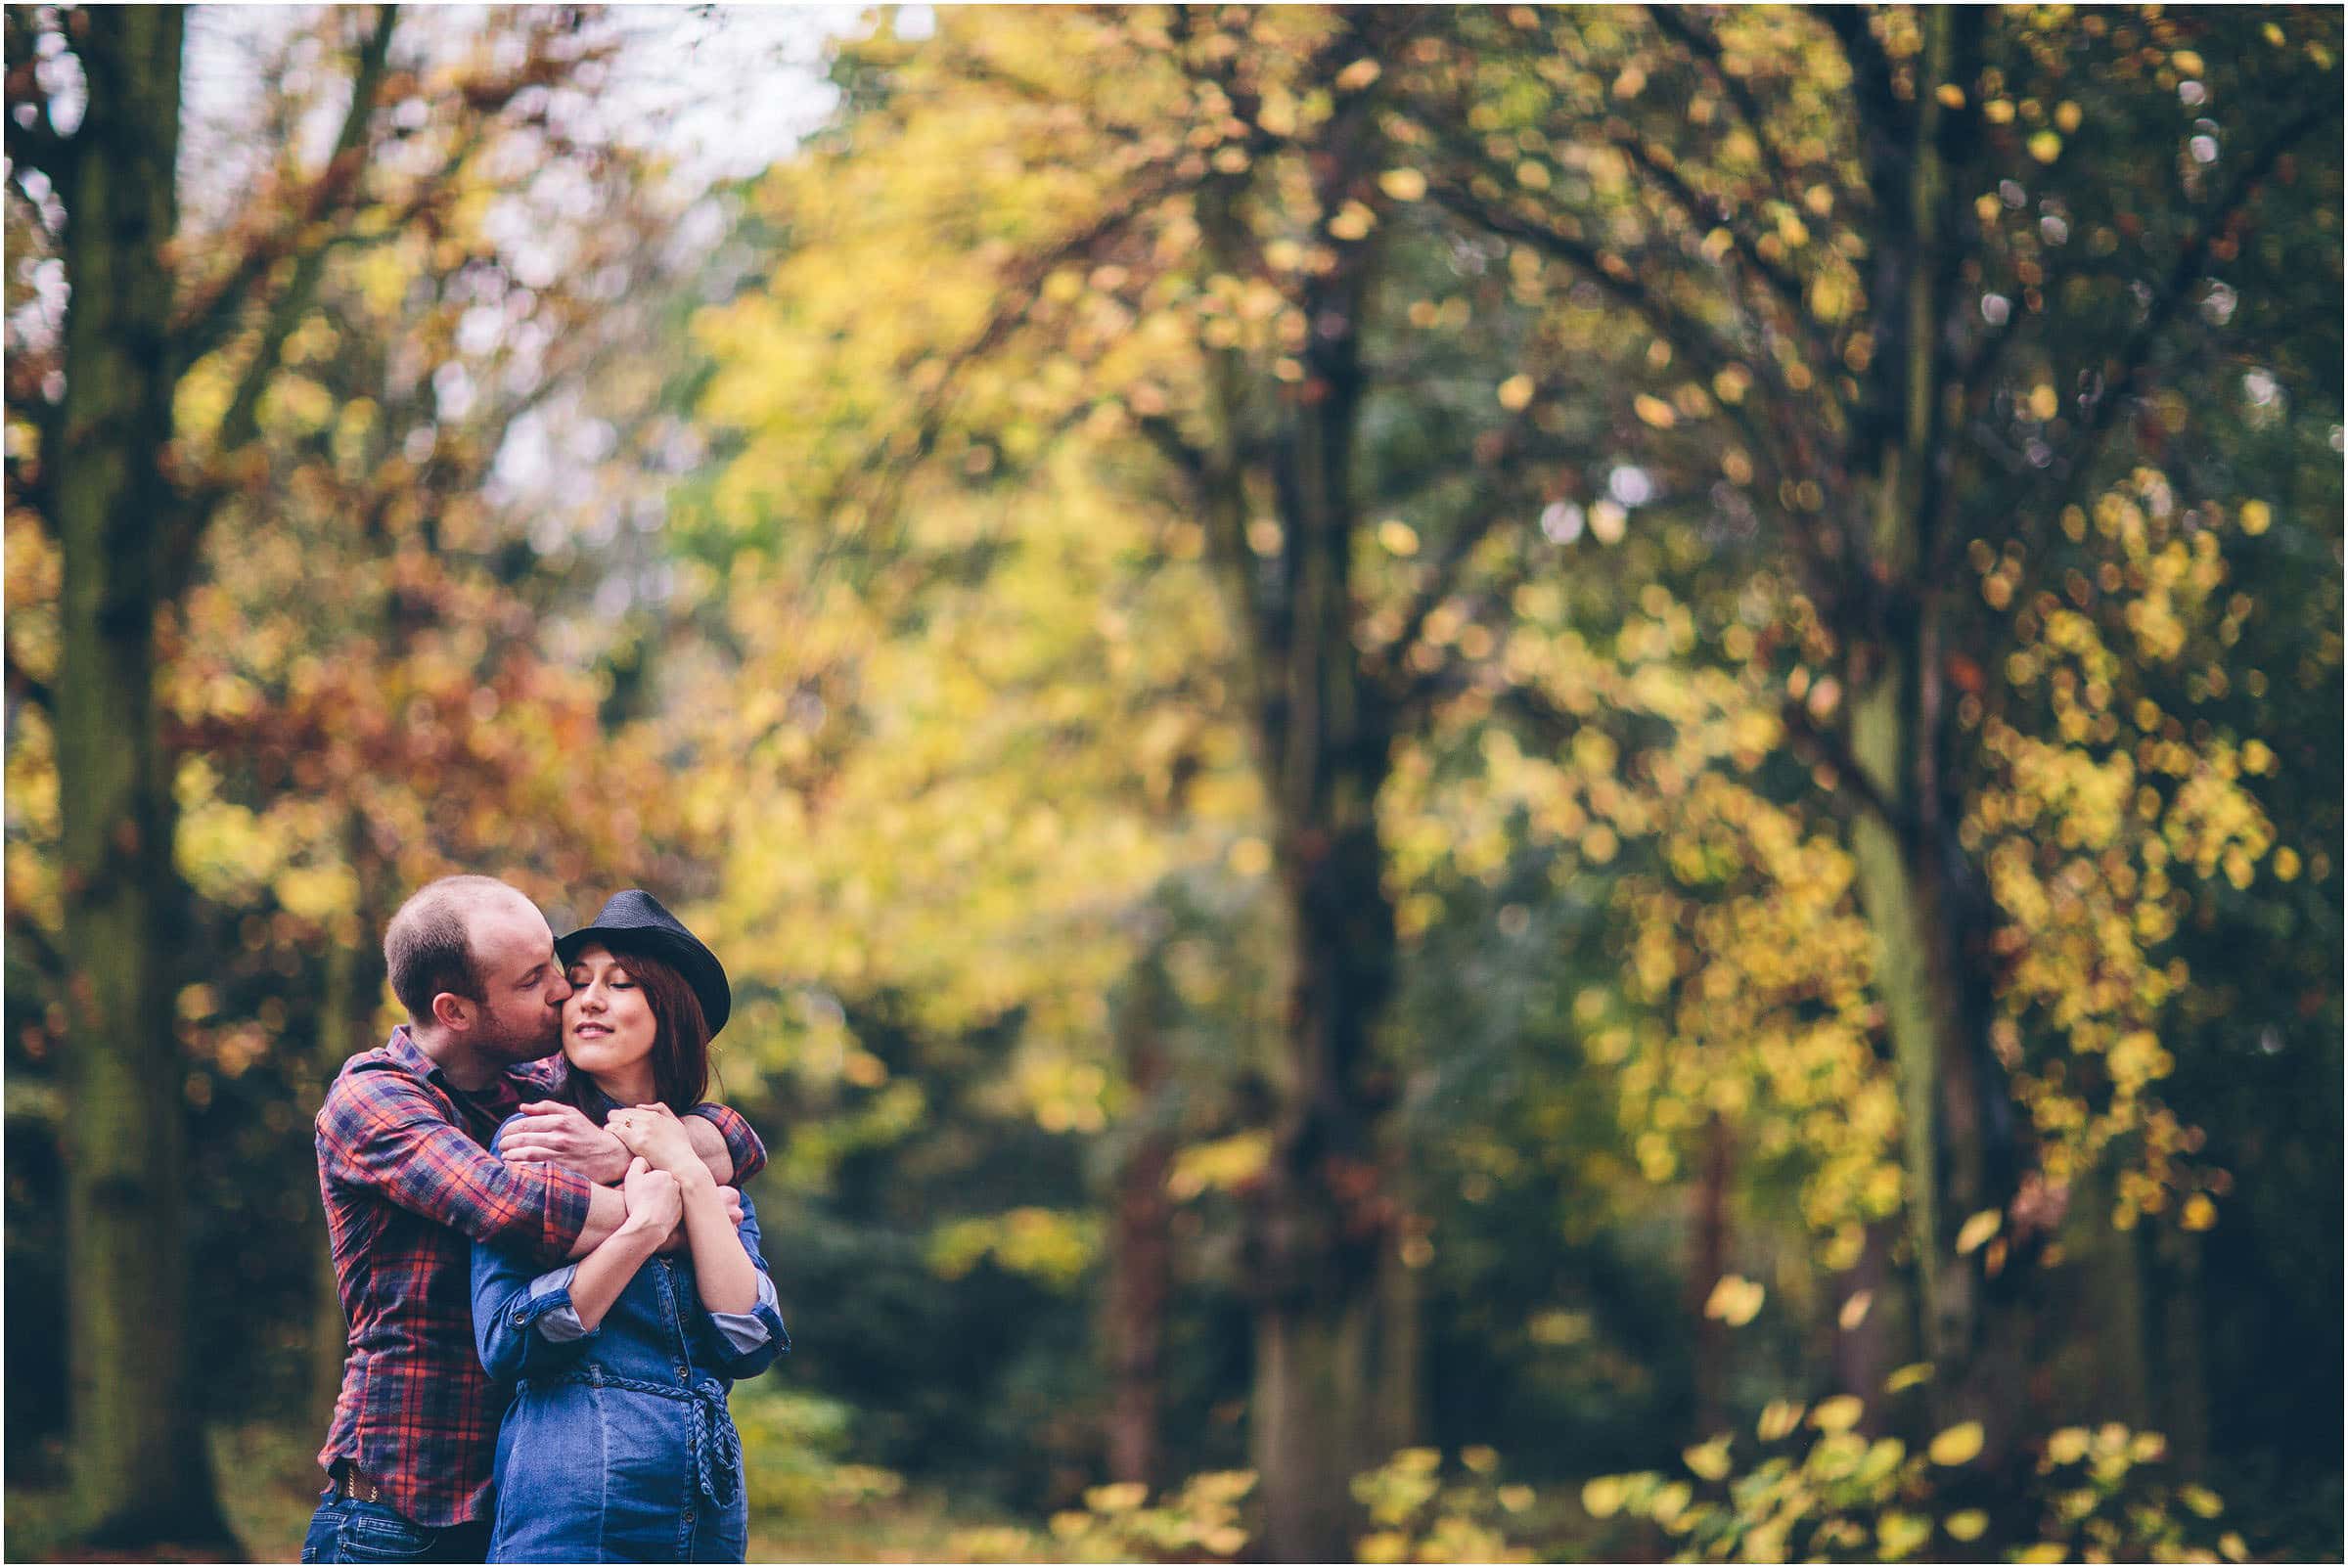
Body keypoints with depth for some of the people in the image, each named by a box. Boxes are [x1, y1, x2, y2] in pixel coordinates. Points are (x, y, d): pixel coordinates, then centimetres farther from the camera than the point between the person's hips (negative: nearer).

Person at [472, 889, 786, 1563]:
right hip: (571, 1505, -4)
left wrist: (689, 1175, -6)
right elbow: (506, 1342, -11)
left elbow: (750, 1347, -3)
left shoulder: (713, 1157, 12)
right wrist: (643, 1226, -13)